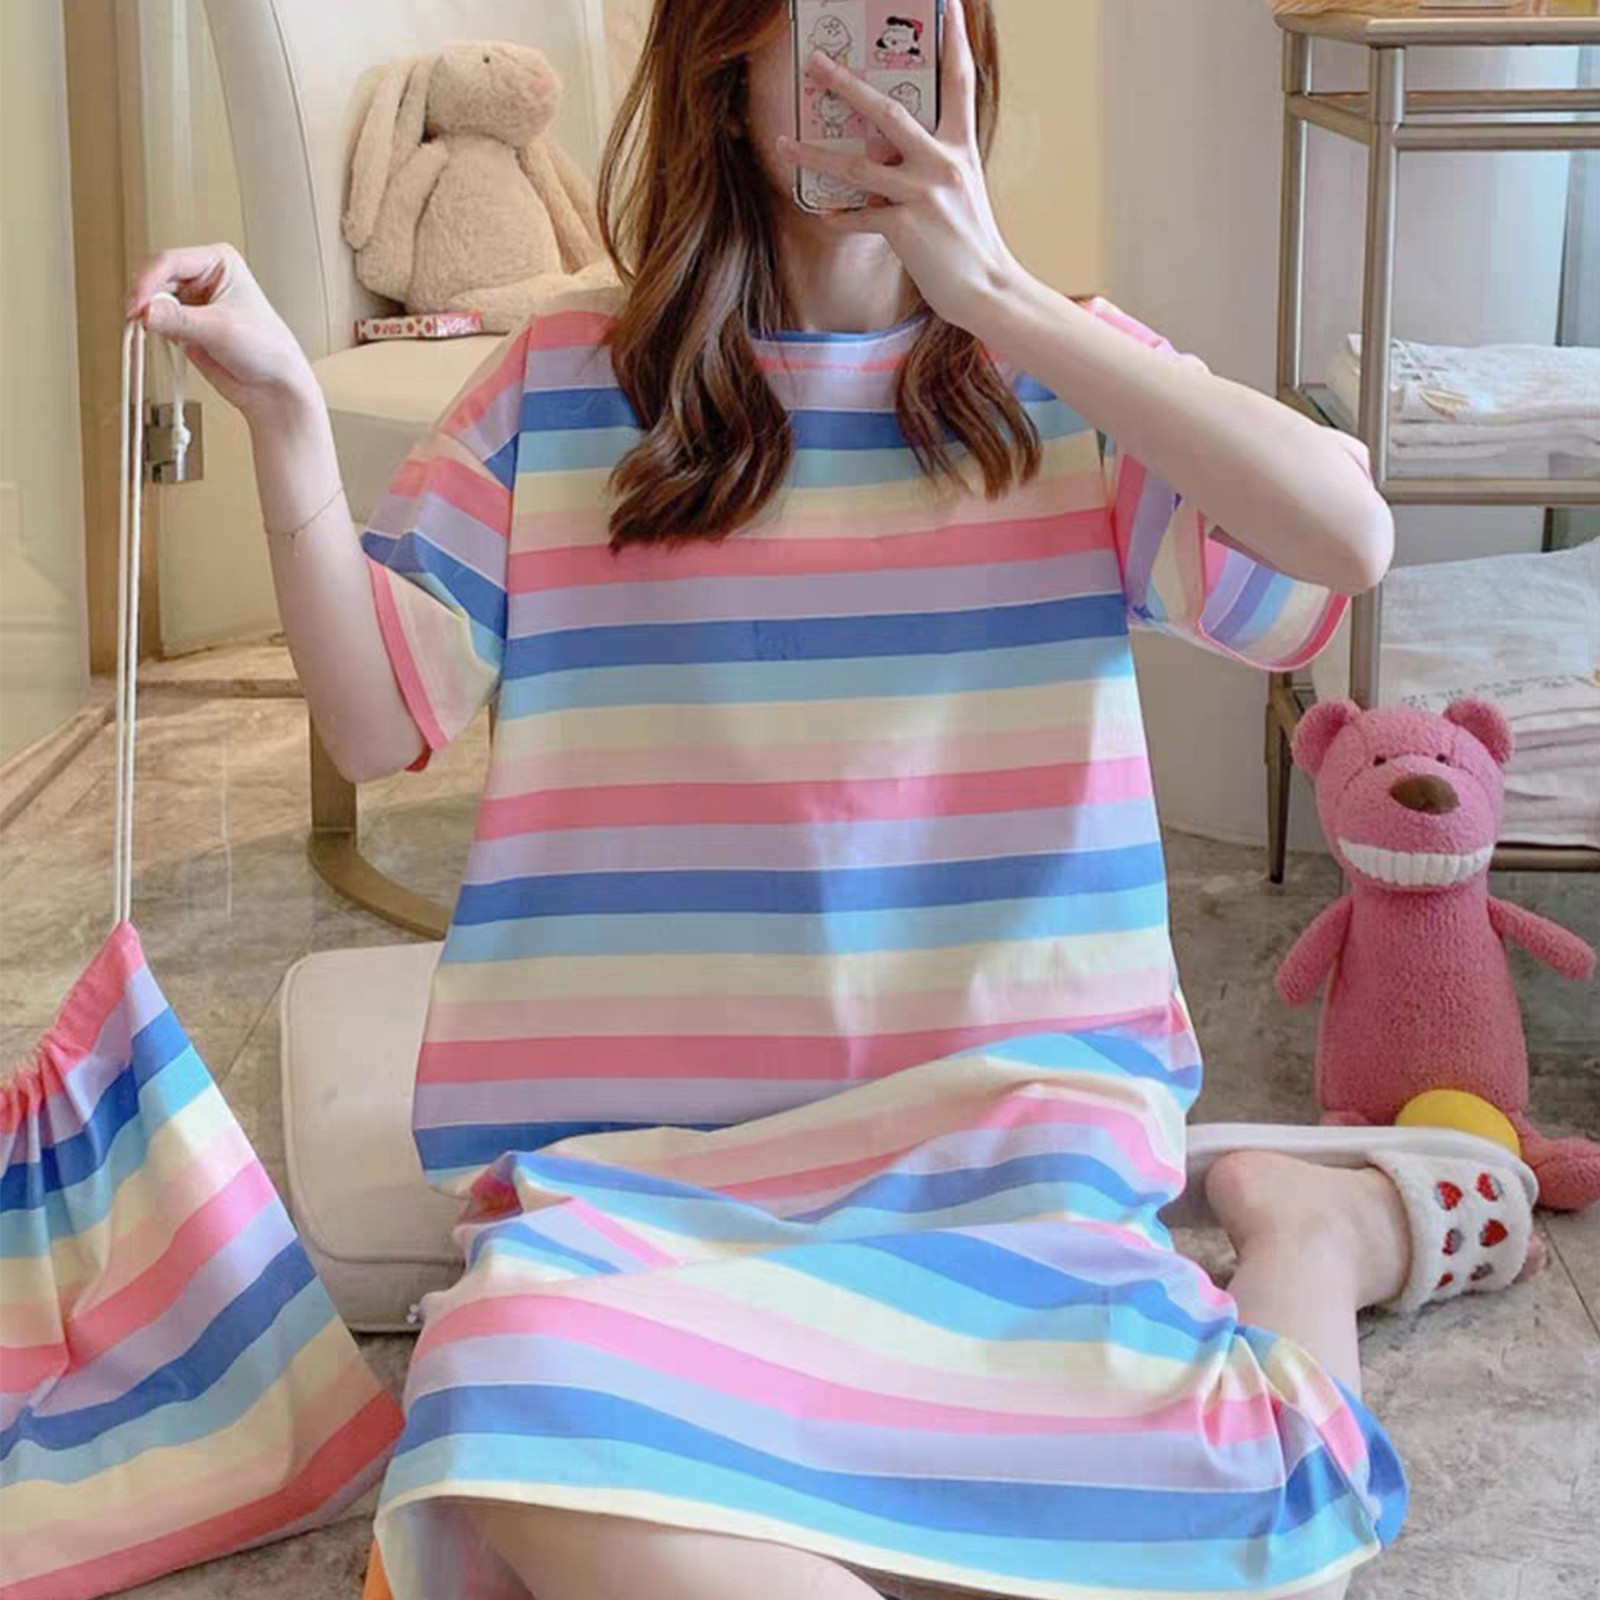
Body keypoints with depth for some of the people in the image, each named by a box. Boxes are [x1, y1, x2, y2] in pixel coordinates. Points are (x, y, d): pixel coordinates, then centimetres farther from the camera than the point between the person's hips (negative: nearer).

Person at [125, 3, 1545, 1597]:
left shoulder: (1057, 378, 7)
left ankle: (1308, 1229, 7)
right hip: (659, 1132, -1)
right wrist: (284, 413, -10)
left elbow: (1347, 535, -11)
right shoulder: (569, 382, 8)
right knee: (538, 1454, -34)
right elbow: (378, 719, 5)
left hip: (1010, 1106, 1)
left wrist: (994, 295, -12)